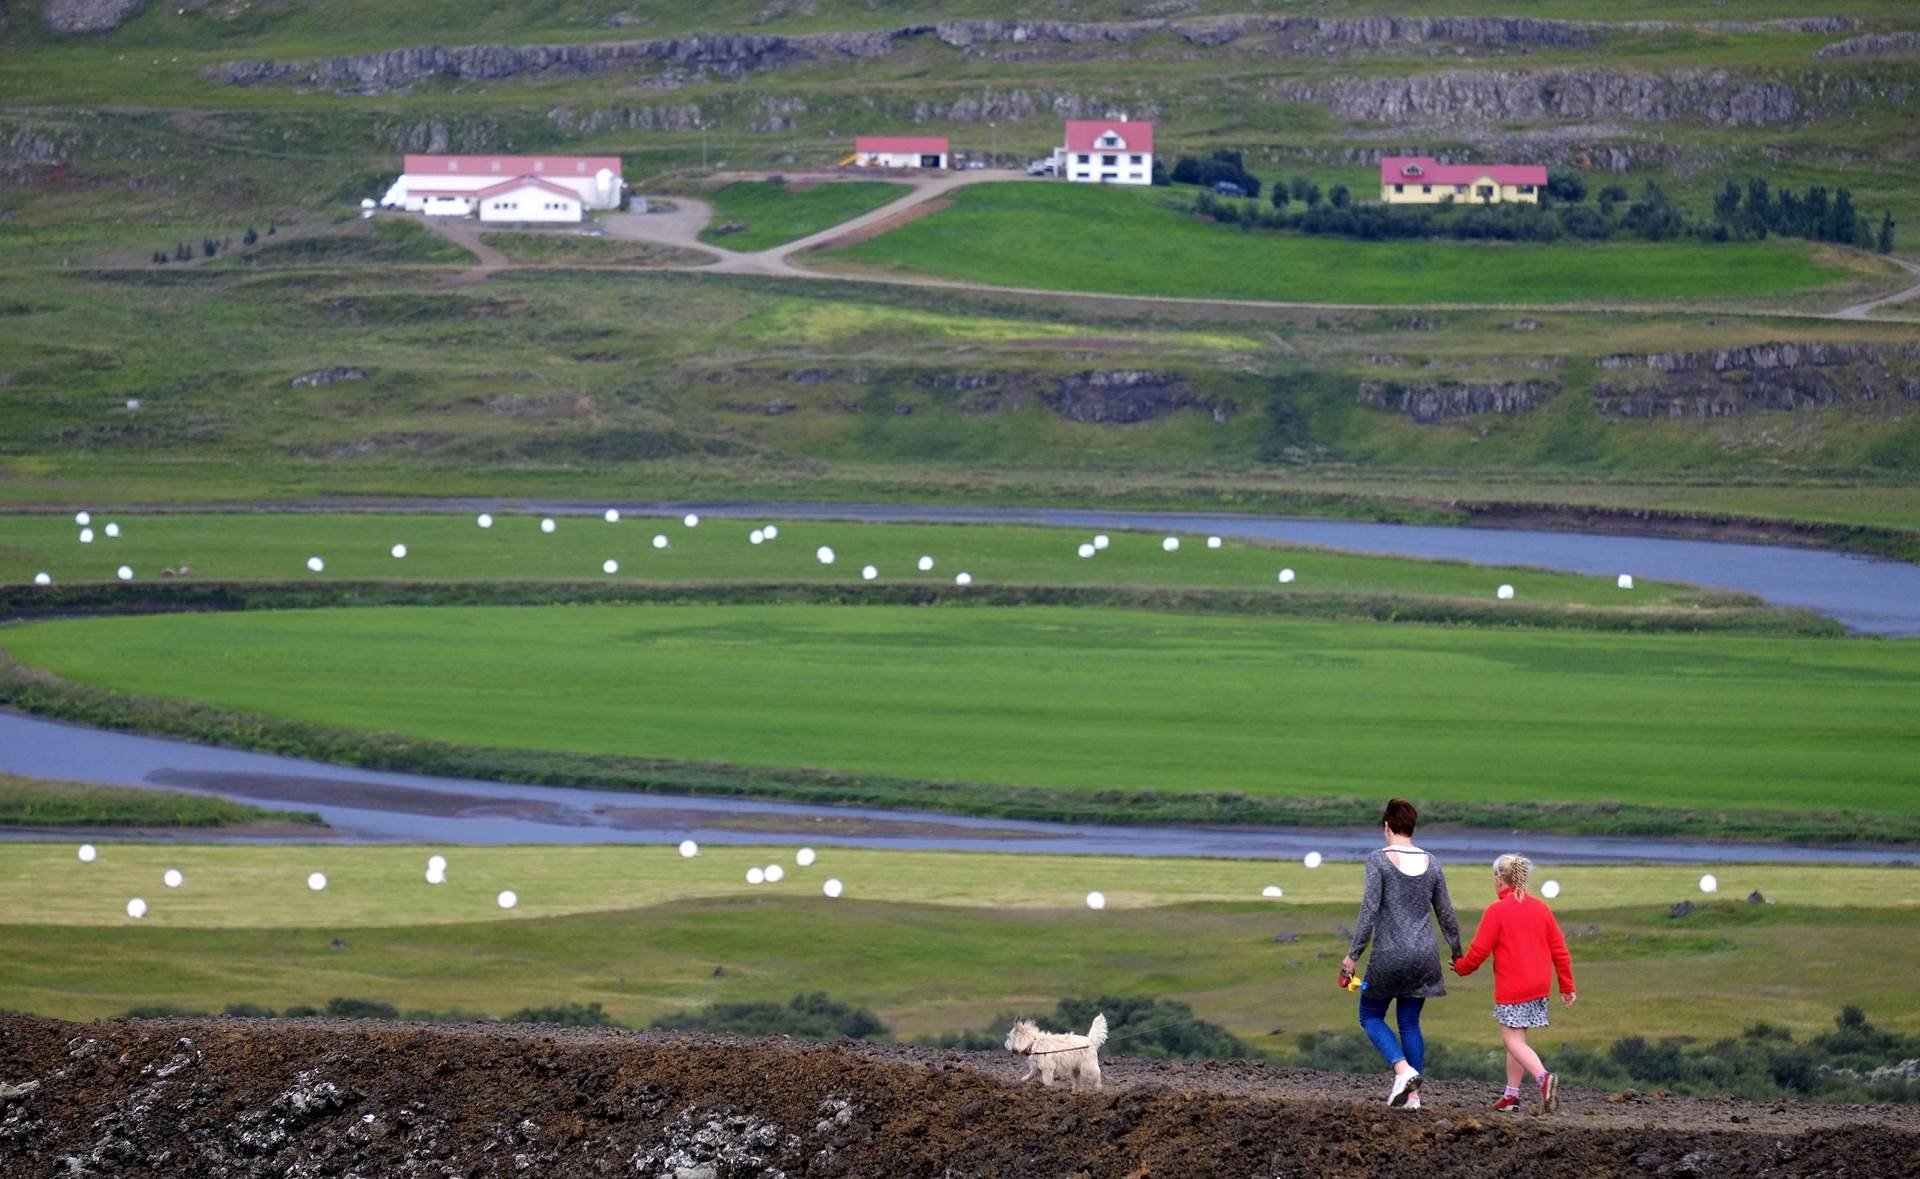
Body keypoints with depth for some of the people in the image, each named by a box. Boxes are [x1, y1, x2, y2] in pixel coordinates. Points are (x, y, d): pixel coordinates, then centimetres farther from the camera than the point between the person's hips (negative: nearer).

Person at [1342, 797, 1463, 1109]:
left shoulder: (1379, 860, -9)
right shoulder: (1431, 864, 5)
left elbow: (1369, 910, -14)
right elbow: (1446, 914, 10)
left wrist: (1354, 954, -9)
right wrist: (1457, 953, 24)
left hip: (1389, 955, -4)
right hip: (1424, 955, 4)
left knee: (1371, 1017, 12)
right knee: (1410, 1023, 14)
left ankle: (1403, 1070, -11)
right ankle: (1413, 1094, 10)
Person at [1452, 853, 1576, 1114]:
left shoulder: (1497, 911, -11)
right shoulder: (1541, 908, 7)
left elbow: (1479, 950, -10)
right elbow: (1559, 950, 10)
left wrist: (1461, 967, 11)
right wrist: (1567, 987, 16)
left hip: (1511, 989, -7)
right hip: (1539, 985, 7)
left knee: (1513, 1041, -4)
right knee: (1515, 1038, 17)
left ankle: (1544, 1078, -28)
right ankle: (1511, 1095, 20)